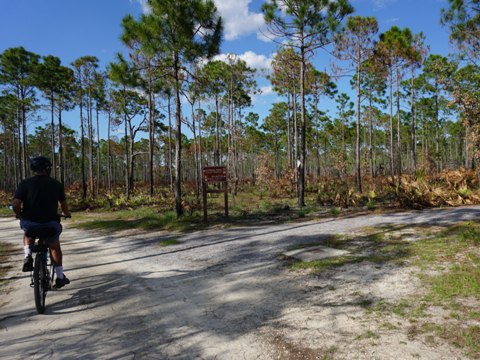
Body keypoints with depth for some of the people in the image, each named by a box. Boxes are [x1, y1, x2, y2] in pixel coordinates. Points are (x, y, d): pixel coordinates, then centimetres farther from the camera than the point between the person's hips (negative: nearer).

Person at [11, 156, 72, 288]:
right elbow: (63, 204, 11)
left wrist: (20, 216, 10)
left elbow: (15, 204, -11)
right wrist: (67, 214, 33)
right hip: (50, 224, 0)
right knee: (55, 245, 26)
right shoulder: (56, 184, 2)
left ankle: (28, 256, 9)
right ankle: (60, 277, 26)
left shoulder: (25, 183, -1)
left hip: (29, 223, 0)